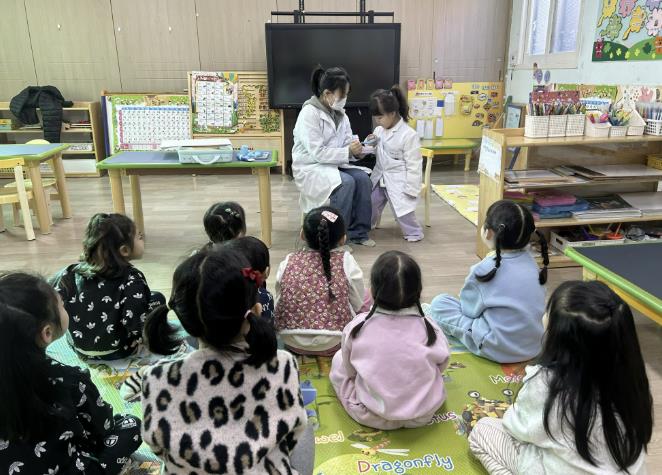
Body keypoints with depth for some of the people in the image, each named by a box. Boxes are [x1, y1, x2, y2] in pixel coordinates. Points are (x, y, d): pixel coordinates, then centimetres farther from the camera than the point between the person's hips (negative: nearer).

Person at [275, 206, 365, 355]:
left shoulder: (289, 262, -2)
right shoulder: (345, 261, -8)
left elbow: (279, 303, 4)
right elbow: (359, 304, 0)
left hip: (291, 342, 3)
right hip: (331, 344, -2)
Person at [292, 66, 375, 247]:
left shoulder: (339, 113, 6)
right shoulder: (309, 113, -17)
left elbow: (347, 143, 7)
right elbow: (317, 153, -23)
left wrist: (357, 148, -16)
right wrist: (348, 152, -24)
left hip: (334, 164, 7)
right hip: (310, 168, -7)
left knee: (363, 178, -18)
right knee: (346, 183, -30)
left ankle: (358, 232, -6)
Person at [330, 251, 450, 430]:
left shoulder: (357, 327, -17)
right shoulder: (430, 329, -15)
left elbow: (350, 371, -3)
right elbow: (441, 365, 1)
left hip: (372, 417, -1)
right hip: (423, 416, 2)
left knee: (338, 360, 19)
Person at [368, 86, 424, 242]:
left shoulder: (409, 135, -19)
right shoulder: (379, 130, 1)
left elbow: (413, 165, -17)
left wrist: (411, 189, -18)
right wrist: (369, 142, -6)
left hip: (398, 180, -6)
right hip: (380, 177, 7)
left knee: (402, 207, -11)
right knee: (369, 203, 8)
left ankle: (414, 232, 13)